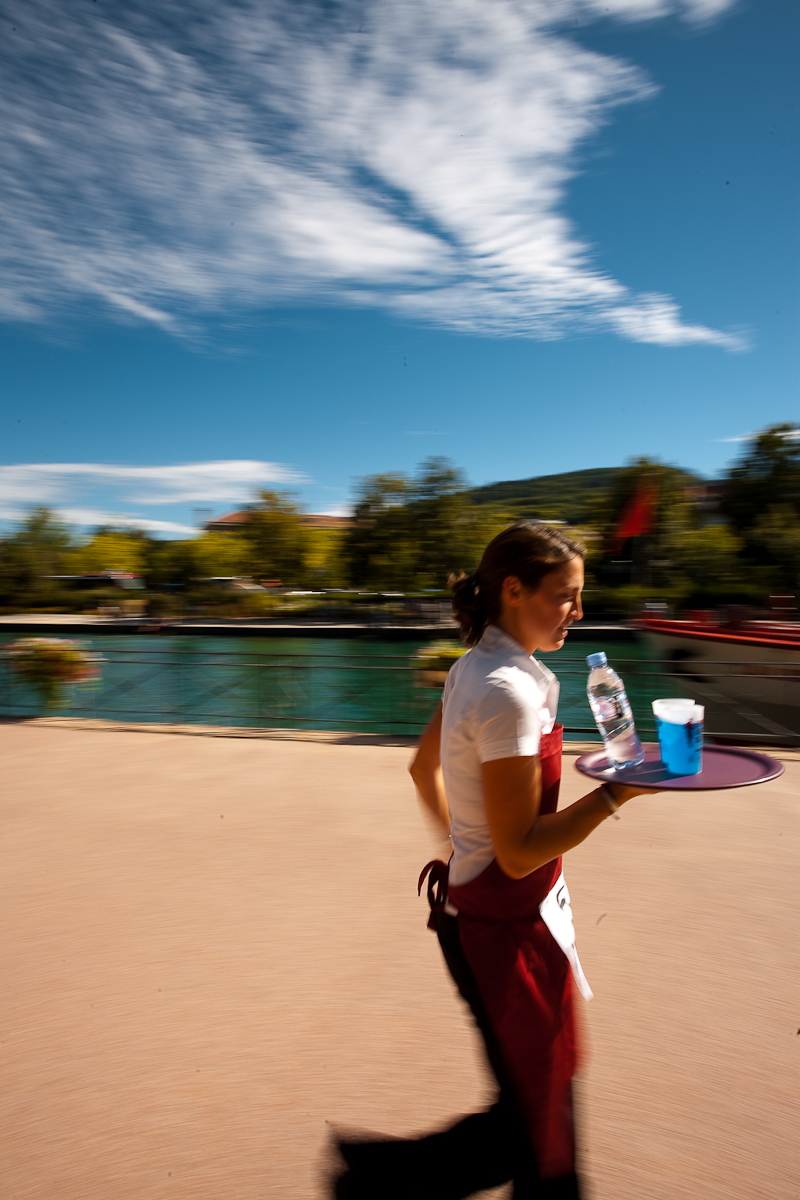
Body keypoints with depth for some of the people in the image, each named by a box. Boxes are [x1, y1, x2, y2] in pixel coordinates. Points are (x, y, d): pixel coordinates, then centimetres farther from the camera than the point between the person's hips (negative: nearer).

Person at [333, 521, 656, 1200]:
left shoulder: (475, 669, 2)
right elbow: (520, 852, -24)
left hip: (479, 908, 9)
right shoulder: (510, 693, -27)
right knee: (533, 1121, 13)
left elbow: (423, 770, 14)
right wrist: (615, 793, -22)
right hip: (508, 928, -9)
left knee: (545, 1100, 24)